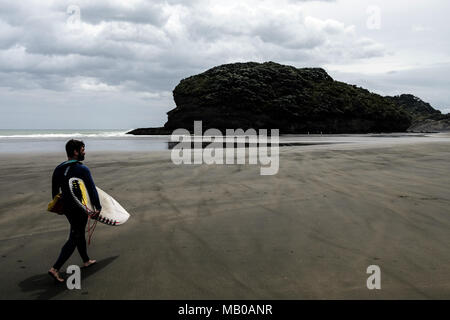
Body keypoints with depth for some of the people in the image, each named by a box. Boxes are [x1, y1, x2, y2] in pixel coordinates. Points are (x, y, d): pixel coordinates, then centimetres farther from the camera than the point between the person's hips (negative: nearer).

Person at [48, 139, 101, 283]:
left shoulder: (58, 169, 4)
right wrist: (98, 207, -9)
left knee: (79, 234, 22)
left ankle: (86, 261, 37)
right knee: (73, 239, -1)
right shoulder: (82, 169, -18)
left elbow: (54, 191, 11)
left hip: (66, 208, 8)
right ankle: (55, 268, -5)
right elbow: (92, 190, -17)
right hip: (79, 209, -8)